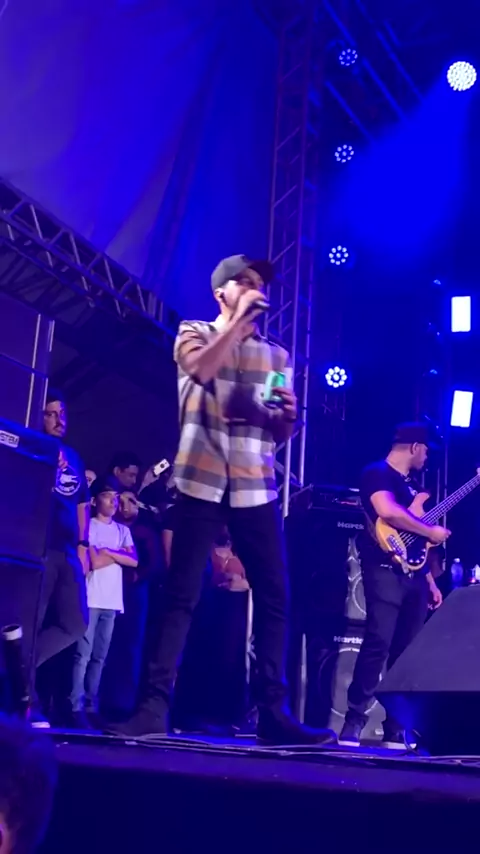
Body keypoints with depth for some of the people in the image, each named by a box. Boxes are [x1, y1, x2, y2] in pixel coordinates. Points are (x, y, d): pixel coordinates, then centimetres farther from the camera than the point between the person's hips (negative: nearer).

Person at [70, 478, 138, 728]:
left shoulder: (122, 530, 17)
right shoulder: (88, 526, 1)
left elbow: (134, 561, 4)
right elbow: (95, 562, -10)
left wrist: (108, 552, -5)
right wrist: (120, 555, 1)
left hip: (112, 601, 5)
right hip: (91, 599, -5)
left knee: (99, 657, 6)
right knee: (83, 655, -9)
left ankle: (91, 707, 7)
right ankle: (77, 708, -10)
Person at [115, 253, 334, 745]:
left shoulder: (276, 355, 19)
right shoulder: (194, 333, 9)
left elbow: (282, 434, 17)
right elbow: (201, 369, -16)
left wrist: (288, 414, -5)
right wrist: (240, 319, -7)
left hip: (256, 486, 4)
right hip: (202, 481, -3)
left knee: (274, 597, -2)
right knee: (181, 594, -7)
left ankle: (272, 712, 3)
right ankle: (155, 705, -2)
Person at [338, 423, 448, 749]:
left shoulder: (412, 484, 23)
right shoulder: (377, 473, -5)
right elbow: (388, 512, -24)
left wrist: (430, 582, 18)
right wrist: (431, 531, -13)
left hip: (413, 576, 8)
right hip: (387, 571, -8)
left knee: (406, 652, 6)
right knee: (378, 645, -15)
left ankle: (396, 730, 11)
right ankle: (353, 724, -9)